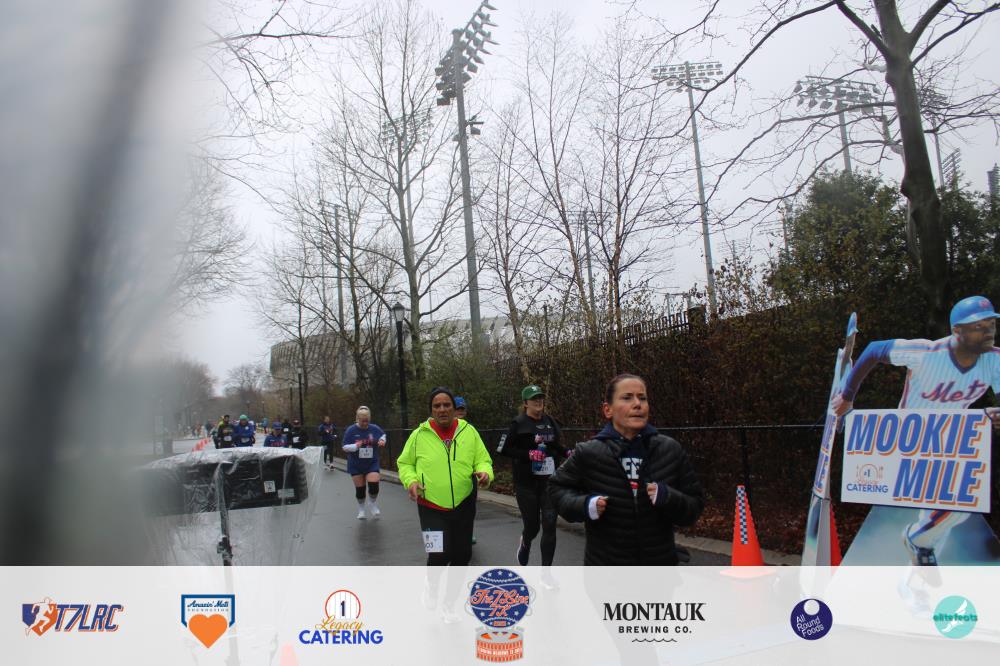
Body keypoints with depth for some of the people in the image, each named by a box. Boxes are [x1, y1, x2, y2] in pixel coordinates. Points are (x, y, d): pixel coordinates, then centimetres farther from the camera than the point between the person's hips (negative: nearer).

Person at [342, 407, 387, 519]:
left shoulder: (374, 429, -5)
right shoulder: (351, 430, -12)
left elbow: (383, 434, 17)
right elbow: (345, 447, -8)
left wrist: (382, 440, -5)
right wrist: (355, 446, -27)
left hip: (372, 463, 1)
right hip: (356, 465, -1)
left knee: (374, 485, -12)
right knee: (359, 488, 6)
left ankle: (373, 505, 16)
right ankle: (362, 509, 29)